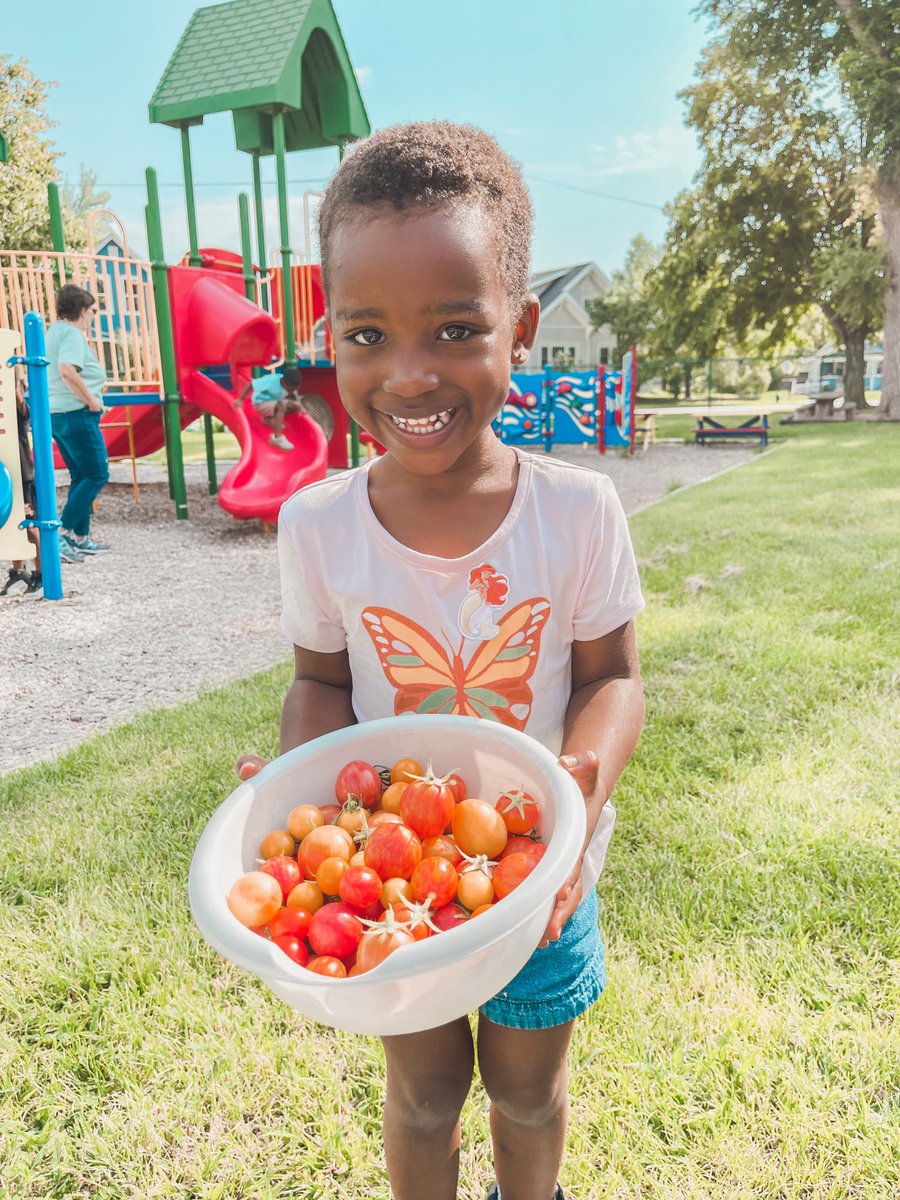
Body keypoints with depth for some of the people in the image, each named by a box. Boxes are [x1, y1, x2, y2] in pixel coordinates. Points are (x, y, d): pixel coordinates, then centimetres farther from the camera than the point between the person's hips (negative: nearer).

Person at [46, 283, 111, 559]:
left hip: (56, 414, 10)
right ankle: (61, 532, -10)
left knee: (81, 477, 15)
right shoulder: (72, 334, -12)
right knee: (97, 475, -5)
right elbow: (67, 371, -28)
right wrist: (91, 400, -18)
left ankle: (80, 537, 18)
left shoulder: (53, 332, 18)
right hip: (77, 414, -10)